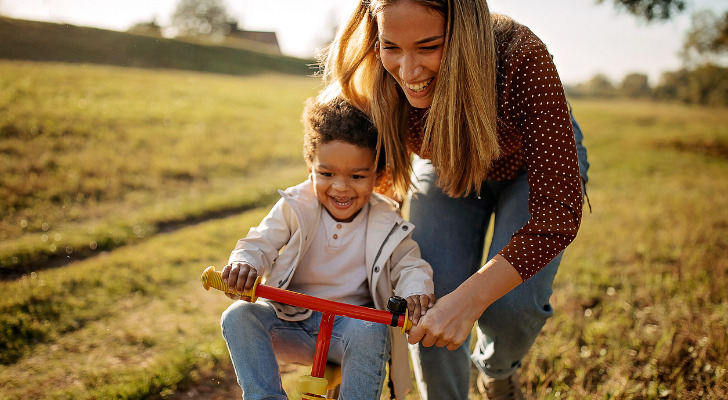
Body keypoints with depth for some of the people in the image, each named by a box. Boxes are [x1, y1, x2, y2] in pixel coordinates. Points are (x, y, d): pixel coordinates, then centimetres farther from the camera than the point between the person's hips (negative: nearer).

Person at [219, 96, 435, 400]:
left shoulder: (386, 222, -4)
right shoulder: (294, 207, -3)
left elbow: (409, 264, 0)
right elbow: (260, 243, -3)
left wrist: (415, 291, -25)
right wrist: (244, 263, -29)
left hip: (351, 320, -1)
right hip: (291, 319, 2)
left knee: (369, 332, -35)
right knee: (238, 316, -22)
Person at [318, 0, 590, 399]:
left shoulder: (521, 59, -41)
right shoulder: (365, 78, -31)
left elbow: (559, 211, -40)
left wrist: (469, 299, -47)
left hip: (532, 162, -2)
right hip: (445, 166, 2)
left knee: (511, 305, -18)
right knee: (431, 304, -13)